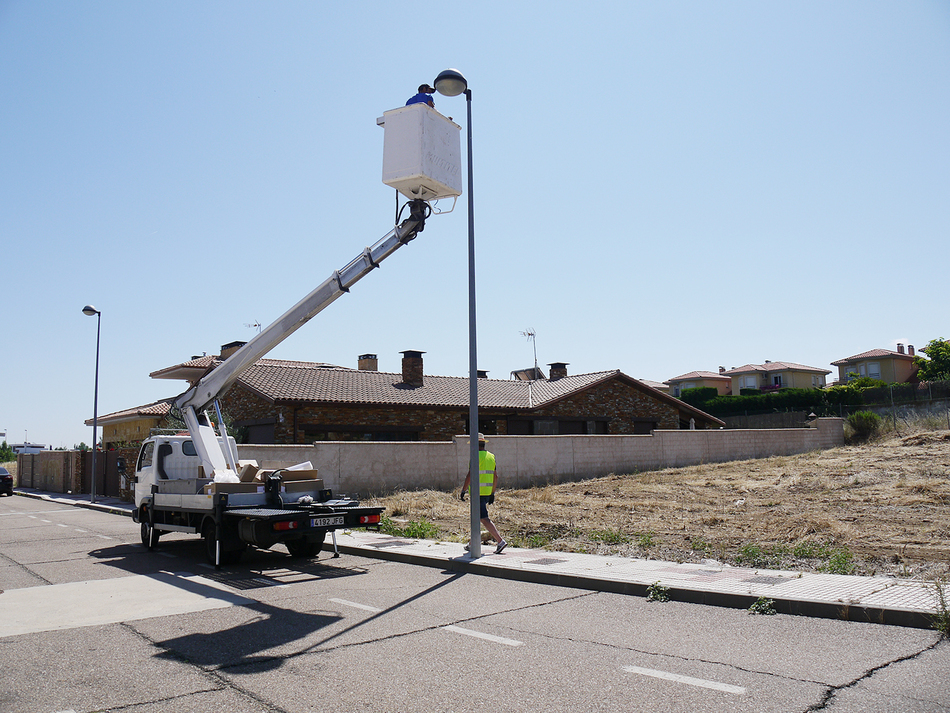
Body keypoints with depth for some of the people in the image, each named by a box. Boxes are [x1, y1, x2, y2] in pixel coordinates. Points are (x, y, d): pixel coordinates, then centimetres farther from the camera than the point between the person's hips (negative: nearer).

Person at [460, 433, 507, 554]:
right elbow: (495, 476, 13)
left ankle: (500, 541, -17)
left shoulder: (476, 456, -12)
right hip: (487, 491, 8)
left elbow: (470, 476, -17)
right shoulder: (491, 456, 12)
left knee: (484, 519, -8)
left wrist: (463, 491, -11)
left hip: (477, 492, -8)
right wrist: (492, 493, 19)